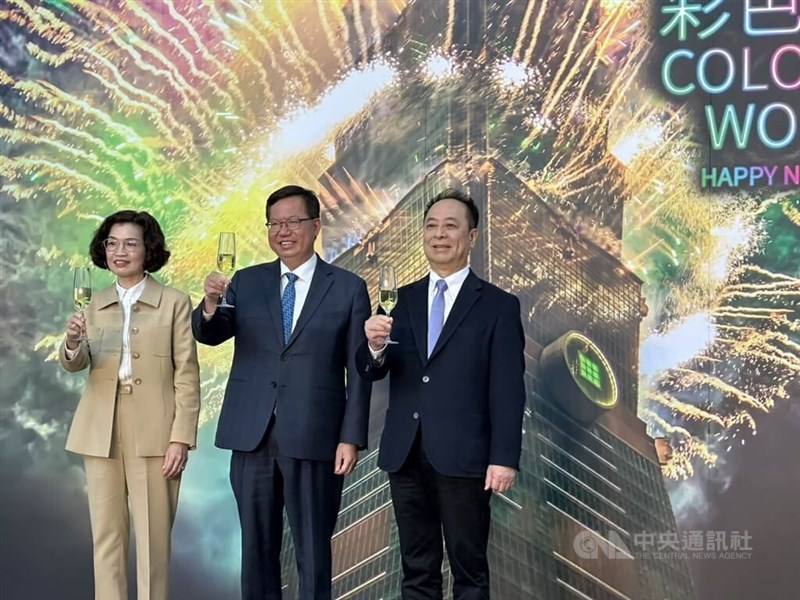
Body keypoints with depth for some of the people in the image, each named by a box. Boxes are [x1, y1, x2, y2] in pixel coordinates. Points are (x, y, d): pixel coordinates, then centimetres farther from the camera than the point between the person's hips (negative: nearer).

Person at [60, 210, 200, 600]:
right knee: (106, 536, 8)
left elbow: (187, 377, -4)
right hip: (101, 434, 4)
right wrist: (72, 344, -23)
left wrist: (181, 437, -10)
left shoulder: (174, 303, -2)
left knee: (153, 537, 2)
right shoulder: (95, 305, 10)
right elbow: (75, 365, -1)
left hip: (154, 434, -4)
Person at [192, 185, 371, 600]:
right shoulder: (245, 282, 9)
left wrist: (351, 438, -7)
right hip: (252, 437, 3)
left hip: (312, 439, -3)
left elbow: (358, 371, -1)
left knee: (313, 551, 5)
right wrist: (210, 305, -24)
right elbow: (209, 335, -2)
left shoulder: (348, 288, 1)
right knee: (257, 547, 11)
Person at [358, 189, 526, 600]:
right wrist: (374, 347, -16)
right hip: (404, 455, 4)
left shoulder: (498, 306, -1)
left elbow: (508, 390, -5)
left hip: (463, 457, -4)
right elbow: (372, 373, 6)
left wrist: (505, 458, -12)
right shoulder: (402, 300, 10)